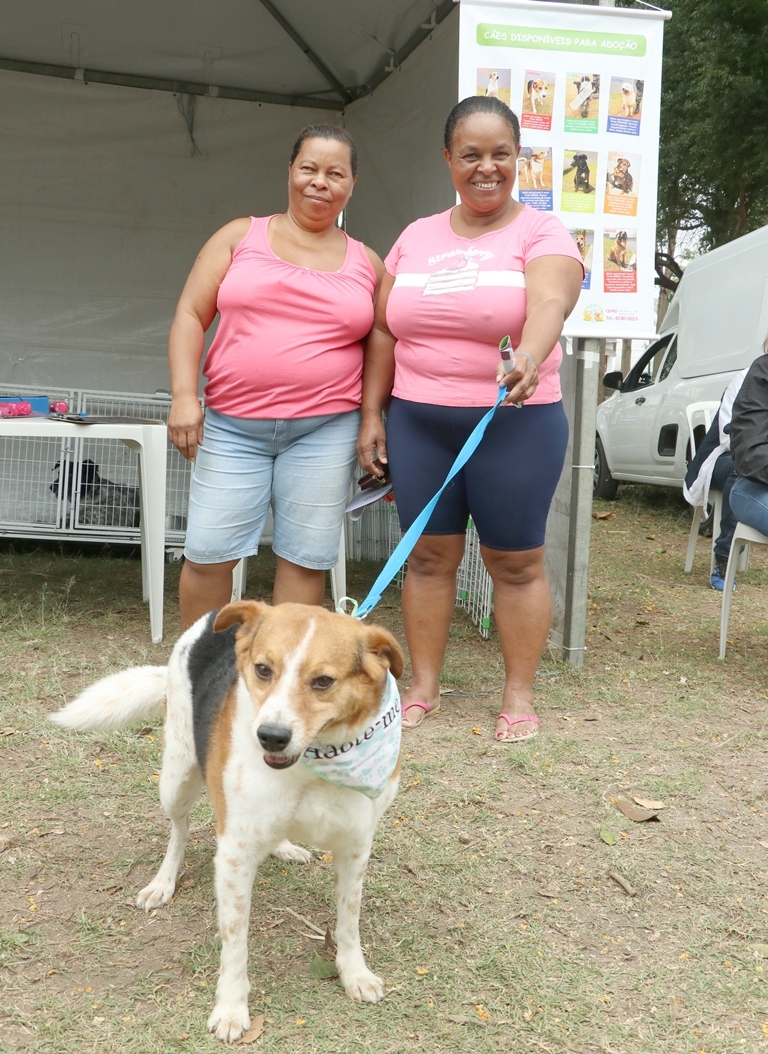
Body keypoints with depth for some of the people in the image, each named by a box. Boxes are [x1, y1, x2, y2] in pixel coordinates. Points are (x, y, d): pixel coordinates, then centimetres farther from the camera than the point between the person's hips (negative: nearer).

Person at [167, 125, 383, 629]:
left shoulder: (368, 264, 10)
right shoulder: (240, 237, 7)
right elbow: (190, 315, 3)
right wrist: (184, 396, -8)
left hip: (325, 431, 1)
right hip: (232, 426, 0)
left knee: (306, 559, 1)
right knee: (207, 555, -2)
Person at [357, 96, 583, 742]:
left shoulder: (540, 234, -2)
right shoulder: (416, 238, 12)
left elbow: (549, 305, -22)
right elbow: (384, 330, 14)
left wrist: (530, 356, -43)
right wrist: (372, 413, 8)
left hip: (516, 423, -3)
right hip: (419, 423, 4)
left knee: (516, 562, 2)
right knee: (429, 555, 7)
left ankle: (520, 696, 15)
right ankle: (424, 687, 19)